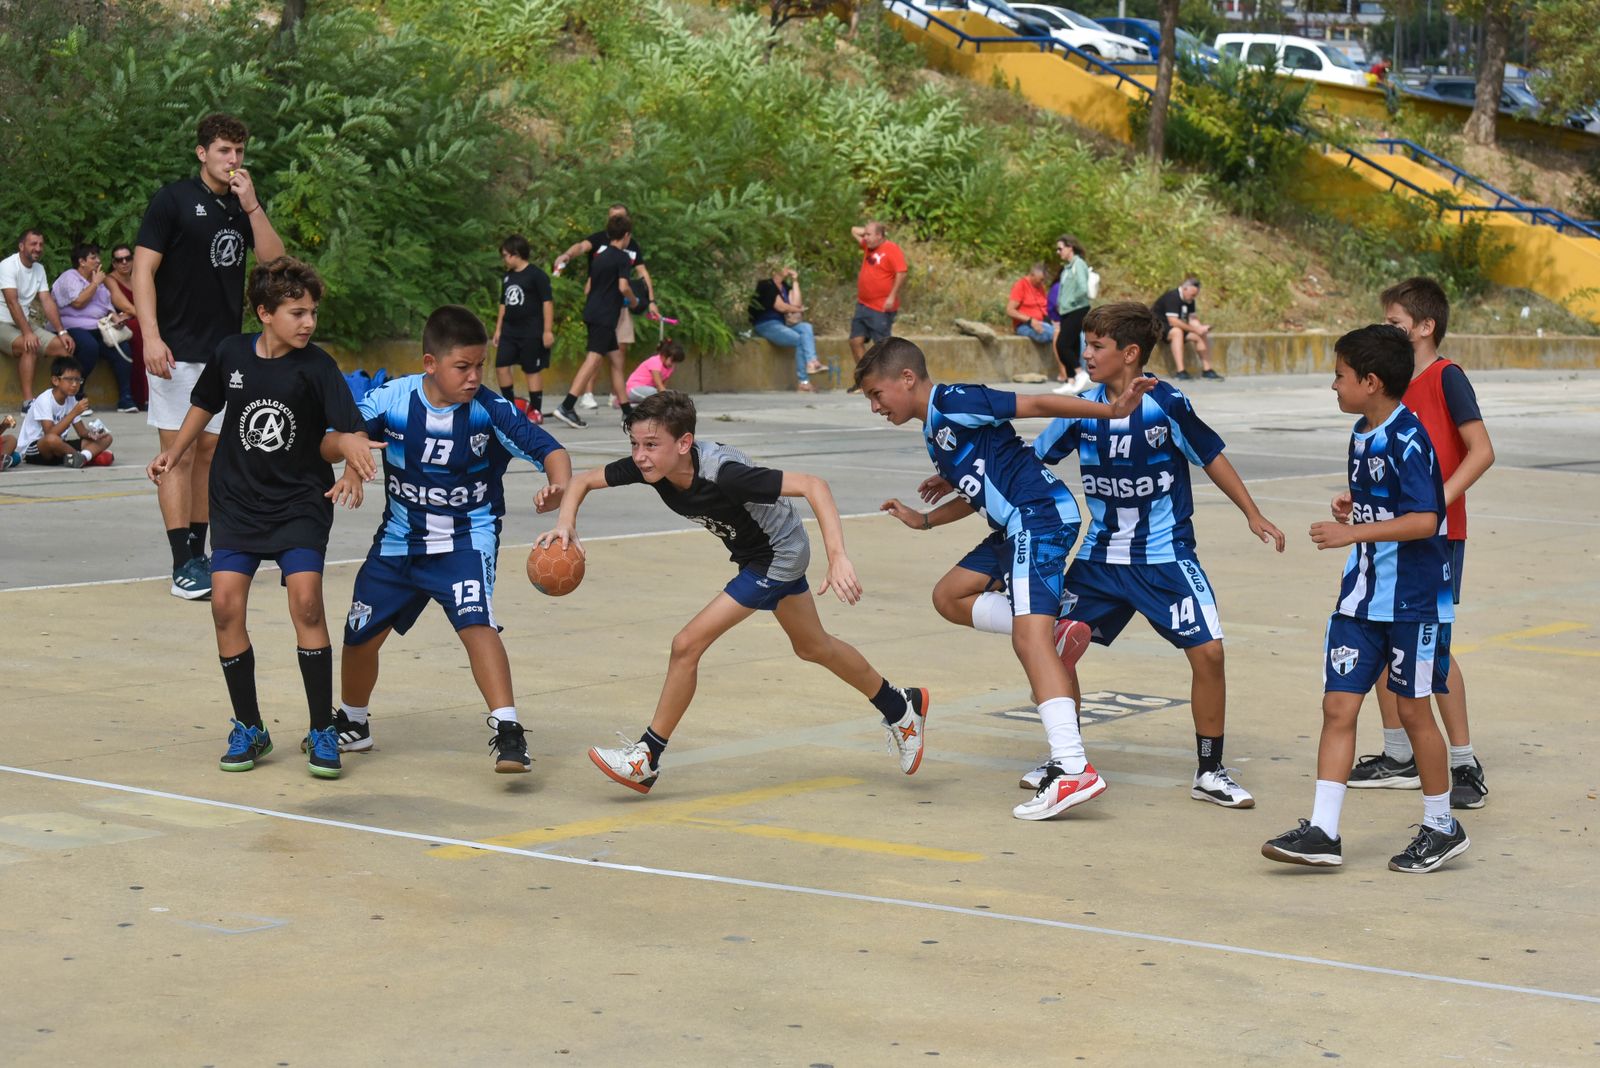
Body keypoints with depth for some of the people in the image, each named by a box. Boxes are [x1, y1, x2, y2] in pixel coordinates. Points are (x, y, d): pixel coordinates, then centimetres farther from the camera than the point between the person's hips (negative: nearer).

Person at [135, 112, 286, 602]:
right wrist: (151, 337, -18)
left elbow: (274, 260, -1)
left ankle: (199, 555, 17)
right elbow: (143, 270, -9)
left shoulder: (245, 206, 10)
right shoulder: (173, 199, -6)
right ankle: (183, 565, -6)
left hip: (226, 349, 6)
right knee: (178, 455, -5)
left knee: (210, 452, 10)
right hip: (178, 351, -6)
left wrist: (252, 207, -12)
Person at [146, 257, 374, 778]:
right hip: (237, 501, 3)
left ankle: (322, 733, -6)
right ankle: (248, 729, 8)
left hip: (301, 501, -3)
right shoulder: (232, 353, -2)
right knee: (225, 603, -9)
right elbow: (205, 404, 18)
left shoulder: (317, 366, -11)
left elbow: (354, 432, -16)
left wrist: (351, 459, -35)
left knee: (306, 600, -18)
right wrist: (174, 453, 16)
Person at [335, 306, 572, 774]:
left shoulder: (491, 411, -19)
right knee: (360, 636, 13)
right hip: (400, 537, 3)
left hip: (466, 537, -3)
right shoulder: (391, 399, -15)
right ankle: (352, 724, 40)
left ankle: (508, 731, -28)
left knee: (475, 622, -28)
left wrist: (560, 488, -44)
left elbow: (548, 449, -24)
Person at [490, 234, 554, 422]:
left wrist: (548, 330, -14)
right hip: (510, 332, 7)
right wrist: (498, 330, 19)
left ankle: (536, 410, 7)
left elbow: (547, 302, -10)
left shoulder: (536, 275, -8)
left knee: (532, 370, -1)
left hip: (531, 333, -7)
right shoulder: (507, 277, 14)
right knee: (501, 366, -1)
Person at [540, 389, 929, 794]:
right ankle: (900, 707, 44)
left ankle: (647, 759, -1)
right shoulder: (649, 465, -19)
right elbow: (583, 481, -5)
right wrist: (566, 523, -27)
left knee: (688, 645, -14)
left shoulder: (723, 473, -38)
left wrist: (837, 556, -49)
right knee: (813, 647, 25)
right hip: (754, 554, 8)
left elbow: (812, 484, -40)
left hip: (777, 555, -8)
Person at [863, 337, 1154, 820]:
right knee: (950, 595, 17)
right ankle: (1051, 633, 3)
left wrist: (1112, 411, -21)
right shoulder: (934, 431, 21)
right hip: (1015, 526, 10)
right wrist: (923, 520, 27)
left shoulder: (953, 402, -8)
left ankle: (1074, 770, -28)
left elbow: (1036, 404, -14)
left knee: (1028, 639, -19)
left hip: (1042, 514, -10)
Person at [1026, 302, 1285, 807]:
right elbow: (1031, 461, 8)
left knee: (1208, 652, -12)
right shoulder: (1082, 408, -3)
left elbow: (1211, 458, -3)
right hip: (1101, 554, 4)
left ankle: (1210, 773, 5)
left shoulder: (1167, 405, -14)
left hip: (1166, 556, -4)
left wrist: (1253, 516, -1)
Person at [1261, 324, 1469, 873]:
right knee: (1338, 705, 1)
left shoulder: (1408, 441, -18)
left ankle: (1442, 827, 19)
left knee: (1413, 708, 3)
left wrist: (1352, 533, -27)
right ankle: (1322, 832, 0)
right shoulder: (1362, 434, 10)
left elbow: (1423, 520, -26)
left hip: (1413, 601, -8)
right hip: (1361, 597, 8)